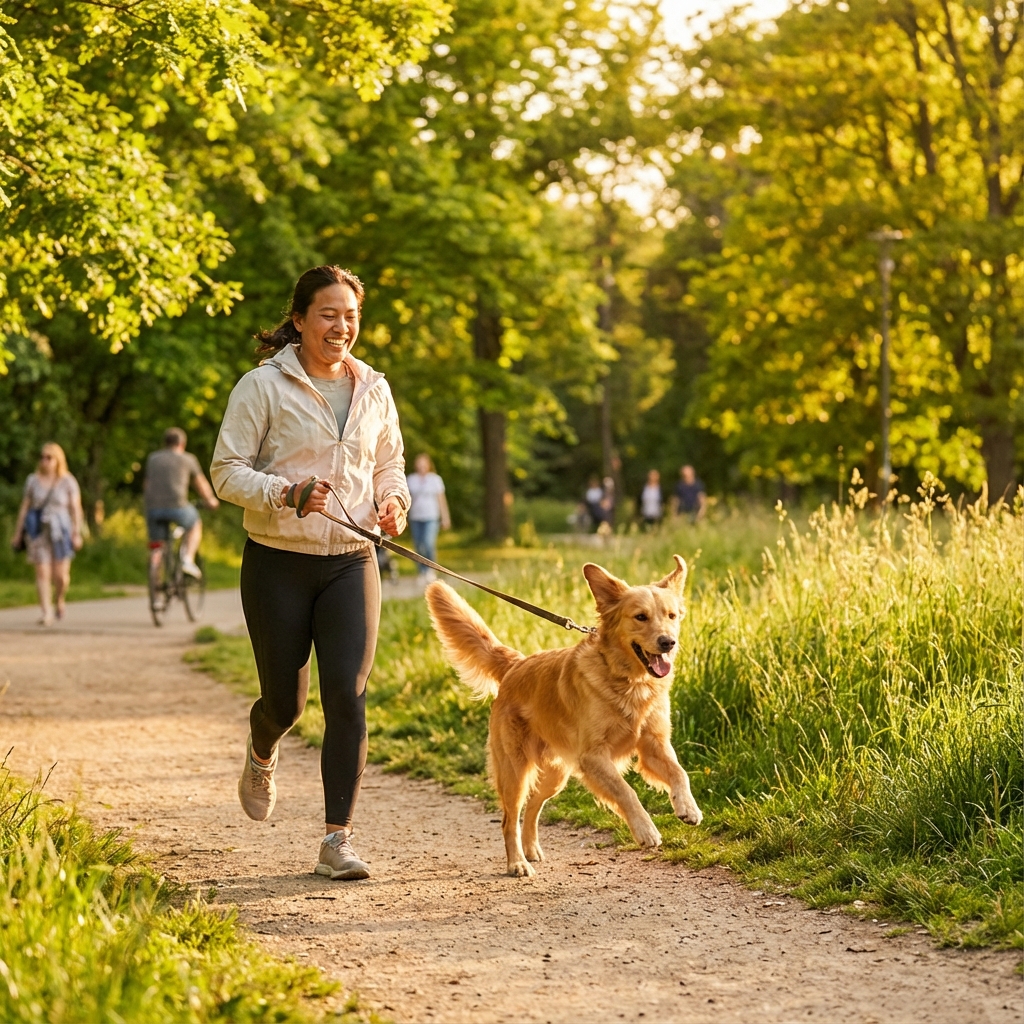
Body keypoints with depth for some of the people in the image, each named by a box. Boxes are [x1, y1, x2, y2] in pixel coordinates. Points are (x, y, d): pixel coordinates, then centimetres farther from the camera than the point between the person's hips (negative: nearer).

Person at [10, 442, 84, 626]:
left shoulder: (68, 482, 1)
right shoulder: (33, 480, 7)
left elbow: (76, 509, -1)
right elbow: (24, 507, 9)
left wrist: (77, 534, -8)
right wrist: (17, 532, 7)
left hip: (61, 532, -1)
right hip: (38, 533, 1)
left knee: (61, 575, -3)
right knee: (42, 573, -7)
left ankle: (59, 600, 29)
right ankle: (46, 613, -7)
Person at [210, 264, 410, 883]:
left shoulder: (374, 390, 8)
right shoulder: (263, 386, -6)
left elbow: (390, 464, 21)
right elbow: (227, 472, -8)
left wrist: (394, 500, -2)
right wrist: (287, 493, -24)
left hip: (350, 563, 3)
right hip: (278, 563, -3)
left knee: (348, 696, -10)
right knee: (286, 700, 6)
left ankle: (338, 840, -4)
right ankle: (262, 754, 44)